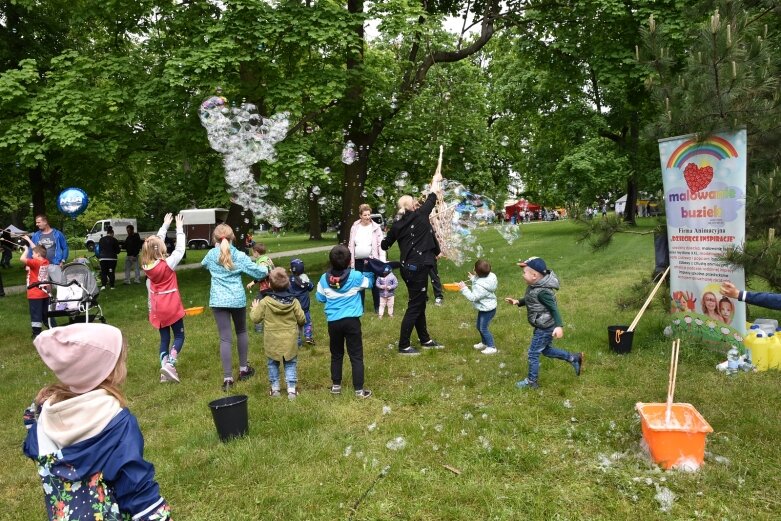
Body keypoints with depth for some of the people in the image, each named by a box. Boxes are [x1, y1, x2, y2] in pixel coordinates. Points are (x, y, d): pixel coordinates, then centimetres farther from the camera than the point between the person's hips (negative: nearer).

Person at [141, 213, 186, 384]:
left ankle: (164, 372, 11)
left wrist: (165, 225, 17)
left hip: (158, 308, 6)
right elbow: (180, 249, -7)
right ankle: (169, 364, -11)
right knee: (179, 336, 7)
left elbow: (156, 242, 9)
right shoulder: (168, 263, -19)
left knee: (164, 339, 12)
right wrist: (179, 228, 1)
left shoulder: (147, 265, -2)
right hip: (172, 307, -6)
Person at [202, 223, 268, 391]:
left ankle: (228, 378, -4)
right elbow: (258, 272, -4)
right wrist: (267, 269, 17)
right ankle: (243, 369, 30)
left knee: (225, 338, -2)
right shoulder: (240, 256, -4)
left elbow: (203, 264, 26)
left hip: (218, 300, 0)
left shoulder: (211, 254, 2)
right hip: (238, 299, 0)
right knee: (241, 332, 21)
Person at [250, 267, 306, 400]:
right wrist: (297, 325, 21)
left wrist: (254, 309, 15)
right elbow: (302, 319, -2)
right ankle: (291, 389, 8)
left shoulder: (265, 302, -12)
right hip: (290, 340, 0)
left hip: (272, 341, 0)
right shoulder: (294, 301, -9)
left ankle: (275, 388, 23)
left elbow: (255, 318, -4)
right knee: (290, 364, 11)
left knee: (273, 364, 18)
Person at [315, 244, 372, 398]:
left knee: (336, 355, 18)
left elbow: (319, 298, 10)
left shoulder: (324, 278, -3)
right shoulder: (356, 276, -9)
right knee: (356, 356, 5)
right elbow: (368, 283, 12)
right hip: (352, 321, -2)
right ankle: (359, 390, 8)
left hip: (333, 322, 2)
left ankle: (336, 385, 27)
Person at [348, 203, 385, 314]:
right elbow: (350, 244, 8)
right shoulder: (355, 227, 4)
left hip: (371, 260, -3)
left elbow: (381, 245, -7)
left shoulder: (376, 227, -4)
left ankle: (377, 307, 13)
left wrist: (382, 261, -16)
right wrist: (349, 259, 4)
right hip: (358, 260, 3)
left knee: (374, 284, 3)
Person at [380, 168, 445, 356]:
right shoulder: (419, 216, -11)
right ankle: (403, 346, 3)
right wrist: (436, 182, 23)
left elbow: (384, 245, 15)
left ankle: (425, 340, 30)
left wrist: (384, 240, 39)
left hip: (408, 267, 7)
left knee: (420, 303, 18)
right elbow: (431, 200, 6)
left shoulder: (397, 224, 4)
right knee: (415, 306, -1)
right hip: (418, 267, -7)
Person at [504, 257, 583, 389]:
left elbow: (554, 308, -26)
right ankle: (574, 358, 35)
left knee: (533, 354, 3)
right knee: (546, 350, 24)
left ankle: (531, 382, 19)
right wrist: (517, 302, 4)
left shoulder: (542, 291, -28)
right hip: (542, 326, 10)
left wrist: (559, 326, -34)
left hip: (545, 328, -10)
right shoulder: (534, 286, 1)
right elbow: (529, 300, 18)